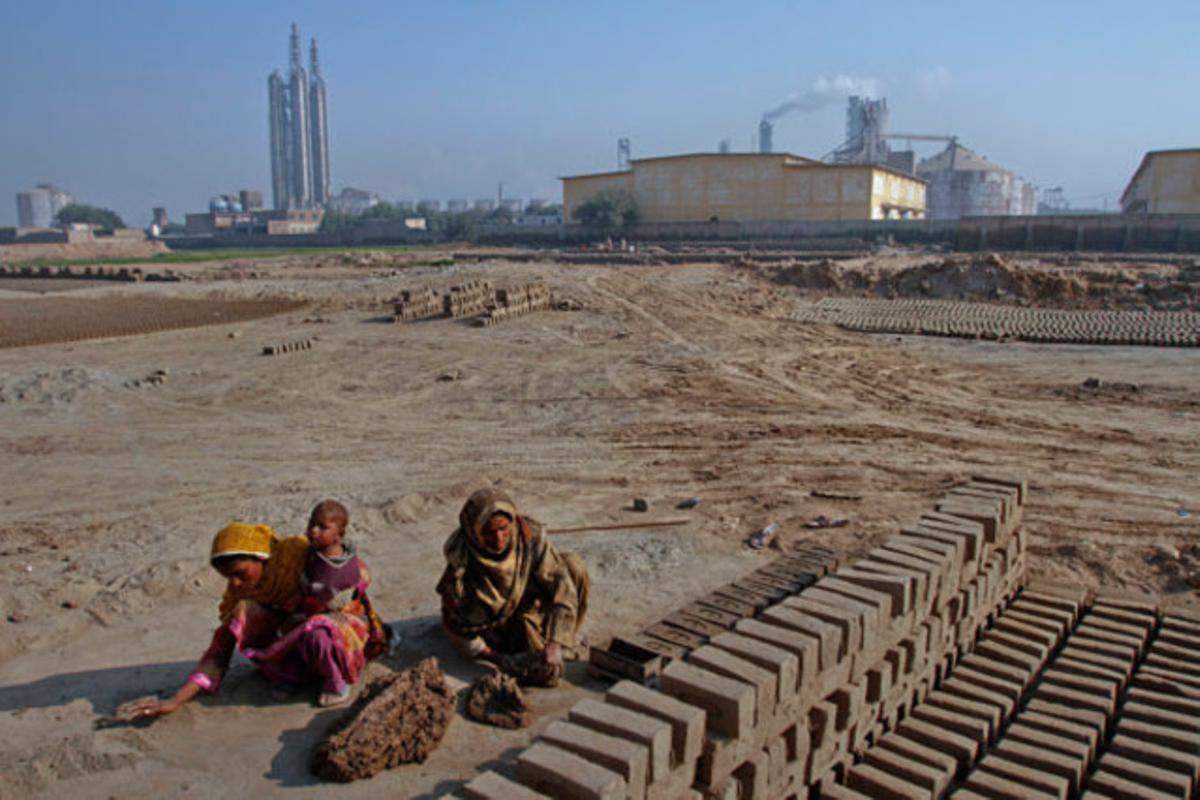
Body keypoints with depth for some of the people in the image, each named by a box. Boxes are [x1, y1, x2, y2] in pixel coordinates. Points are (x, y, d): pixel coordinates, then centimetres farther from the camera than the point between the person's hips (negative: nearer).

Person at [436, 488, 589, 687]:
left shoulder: (530, 534, -29)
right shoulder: (460, 564, -33)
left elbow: (561, 582, -30)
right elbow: (456, 624, -20)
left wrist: (554, 645, -40)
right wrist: (498, 659, -26)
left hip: (528, 601, 4)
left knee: (573, 565, -21)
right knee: (543, 673, -25)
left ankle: (565, 638, 0)